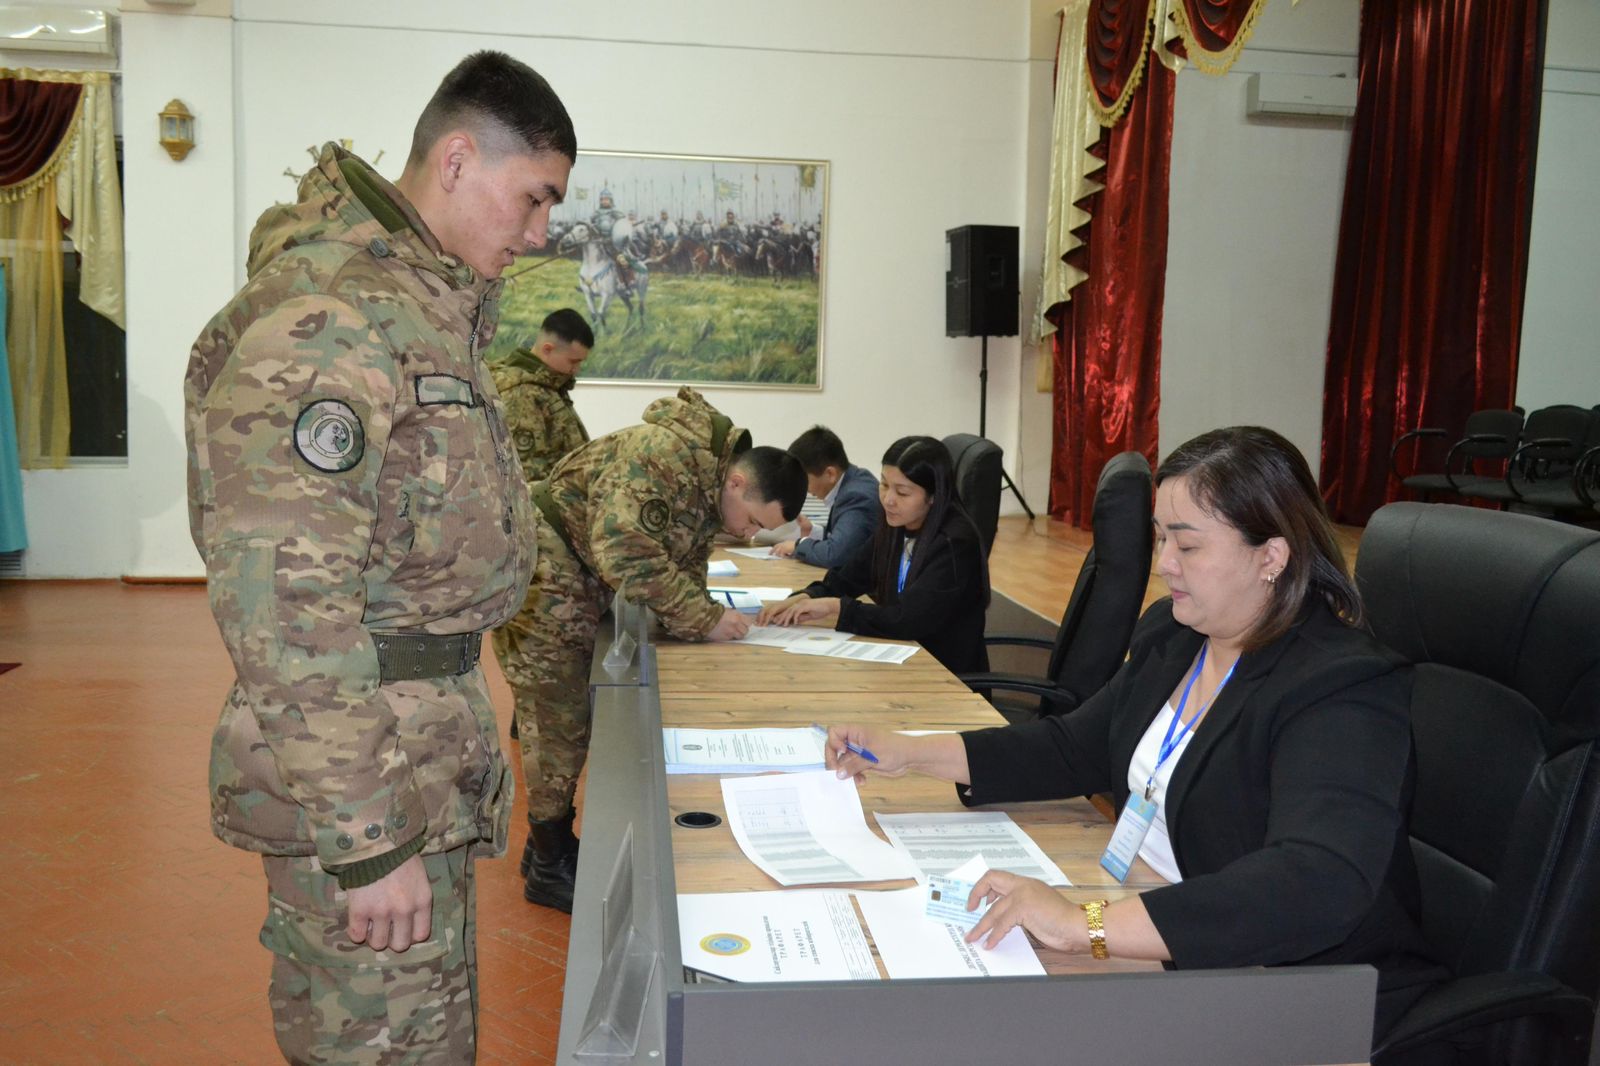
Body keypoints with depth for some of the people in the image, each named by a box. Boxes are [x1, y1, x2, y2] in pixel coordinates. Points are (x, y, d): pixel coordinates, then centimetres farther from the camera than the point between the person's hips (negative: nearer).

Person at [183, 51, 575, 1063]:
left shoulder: (432, 307, 13)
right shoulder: (327, 317, -18)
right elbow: (285, 604, -24)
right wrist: (367, 842, -22)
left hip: (433, 743, 10)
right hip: (368, 775, -9)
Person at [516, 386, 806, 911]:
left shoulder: (709, 496, 4)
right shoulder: (665, 454, -28)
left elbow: (685, 567, 11)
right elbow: (624, 551, -34)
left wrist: (704, 619, -7)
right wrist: (705, 617, -27)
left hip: (583, 587, 9)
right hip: (545, 568, -9)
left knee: (573, 715, 15)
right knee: (559, 718, -3)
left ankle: (550, 840, 30)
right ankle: (549, 865, 10)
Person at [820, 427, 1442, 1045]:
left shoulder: (1343, 692, -22)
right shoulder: (1171, 634, 4)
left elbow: (1314, 887, -36)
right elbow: (1078, 749, 14)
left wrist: (1089, 925, -43)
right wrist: (911, 754, 5)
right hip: (1146, 939, 7)